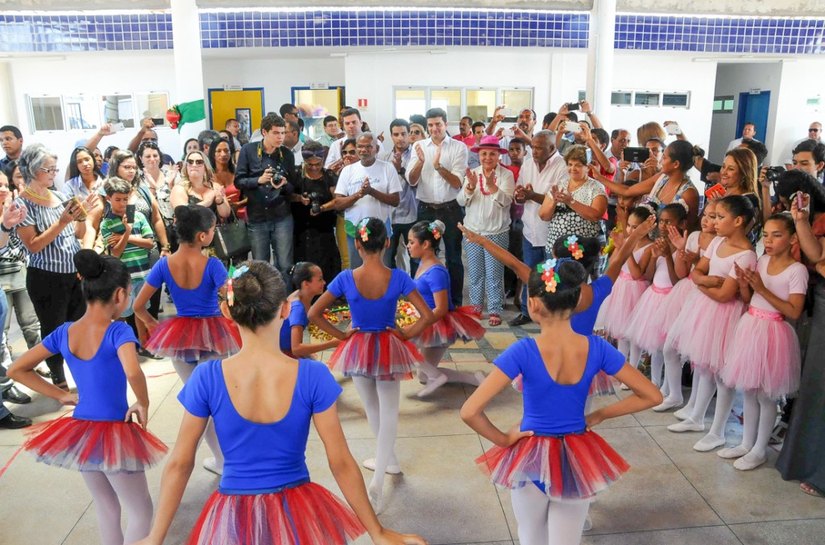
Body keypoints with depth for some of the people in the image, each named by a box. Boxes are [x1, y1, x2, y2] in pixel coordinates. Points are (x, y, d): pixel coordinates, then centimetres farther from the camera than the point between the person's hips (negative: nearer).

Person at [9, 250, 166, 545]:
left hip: (79, 431, 6)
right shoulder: (118, 331, -20)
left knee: (106, 508, 25)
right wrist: (143, 404, -20)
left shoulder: (64, 332, -1)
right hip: (114, 433, -6)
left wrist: (61, 395, 8)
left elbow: (17, 369, 6)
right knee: (141, 511, 13)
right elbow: (133, 372, -38)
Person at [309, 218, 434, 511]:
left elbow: (313, 314, -13)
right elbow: (427, 316, -20)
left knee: (371, 407, 24)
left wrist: (340, 334, -3)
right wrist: (407, 334, -5)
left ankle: (389, 459, 45)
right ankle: (378, 480, 4)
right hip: (389, 348, -1)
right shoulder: (398, 278, -17)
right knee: (388, 410, 13)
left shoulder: (346, 278, -15)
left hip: (358, 347, 1)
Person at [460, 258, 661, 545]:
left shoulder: (524, 351, -24)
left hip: (532, 459, -2)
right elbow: (652, 396, -5)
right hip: (578, 460, 2)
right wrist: (598, 415, 1)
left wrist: (503, 439, -12)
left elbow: (469, 412, -29)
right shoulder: (596, 348, -15)